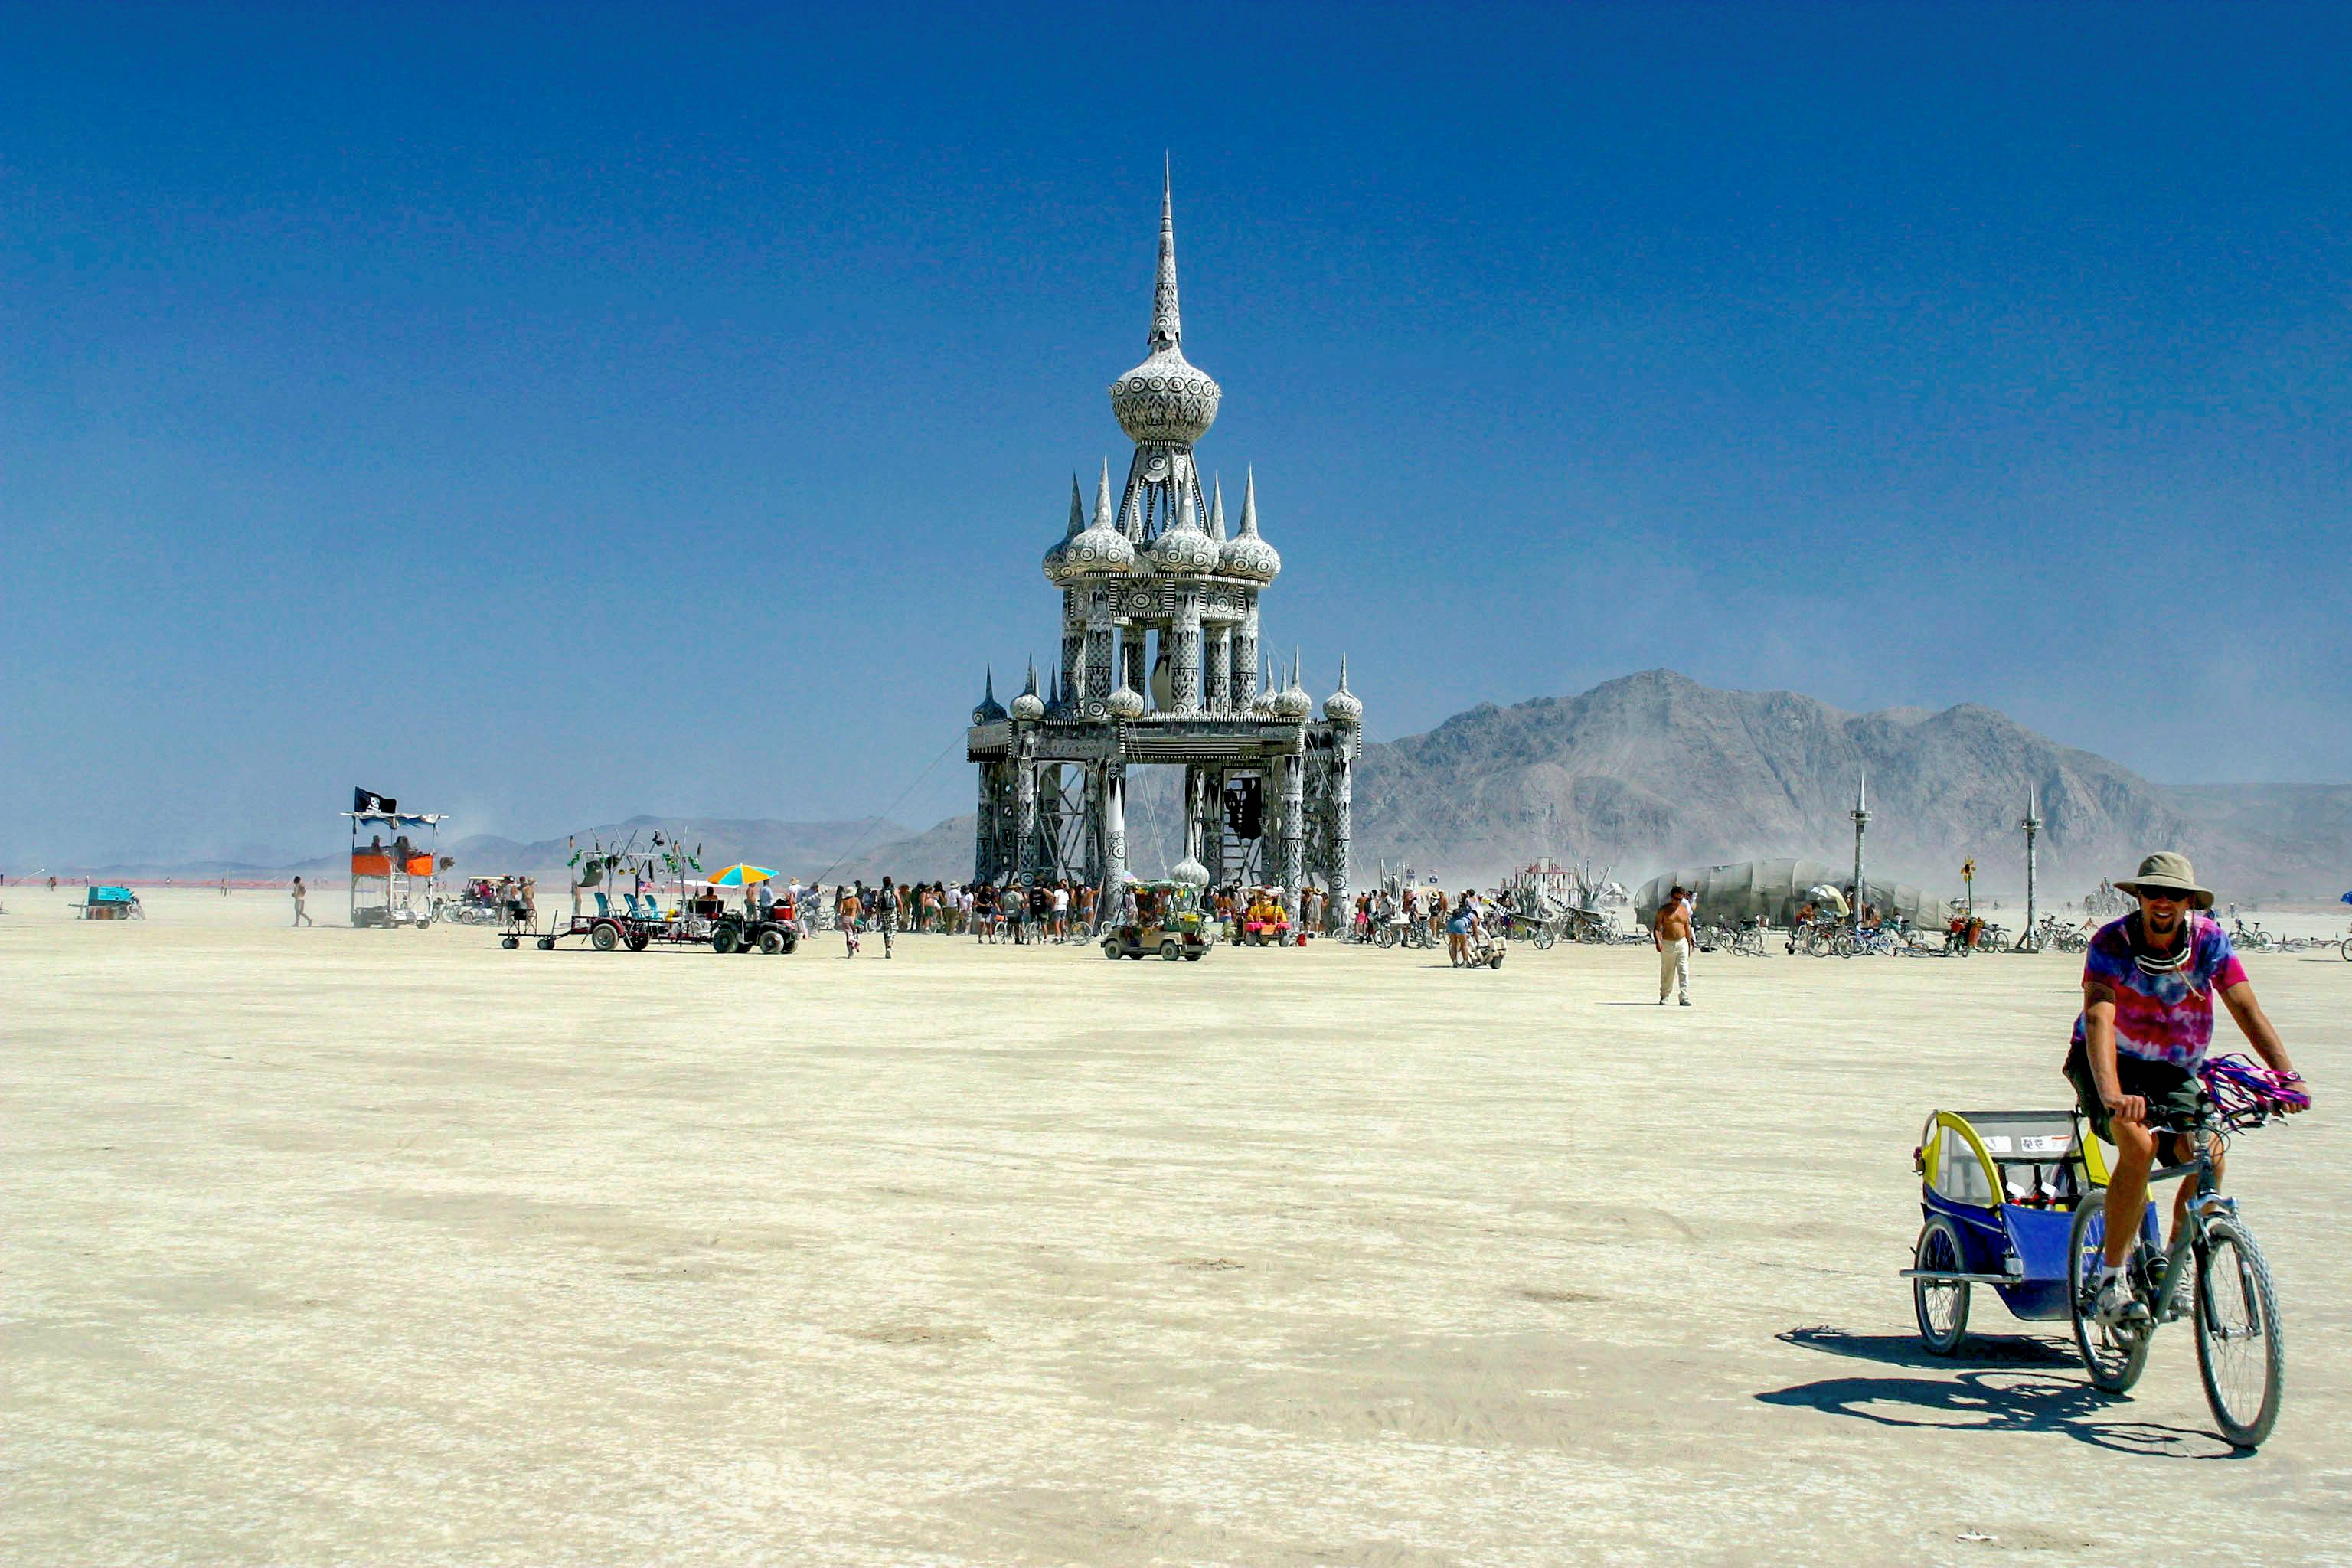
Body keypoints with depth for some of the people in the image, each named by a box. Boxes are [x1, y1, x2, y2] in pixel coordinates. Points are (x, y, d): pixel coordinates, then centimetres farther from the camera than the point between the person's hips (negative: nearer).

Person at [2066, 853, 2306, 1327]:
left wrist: (2287, 1075, -30)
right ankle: (2112, 1279, -20)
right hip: (2111, 1063, -3)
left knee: (2207, 1153, -21)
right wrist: (2112, 1095, -49)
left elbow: (2247, 1010, -14)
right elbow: (2098, 1020, -34)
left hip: (2174, 1071, 4)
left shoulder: (2210, 940, -11)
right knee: (2138, 1143, -30)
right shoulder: (2111, 944, -21)